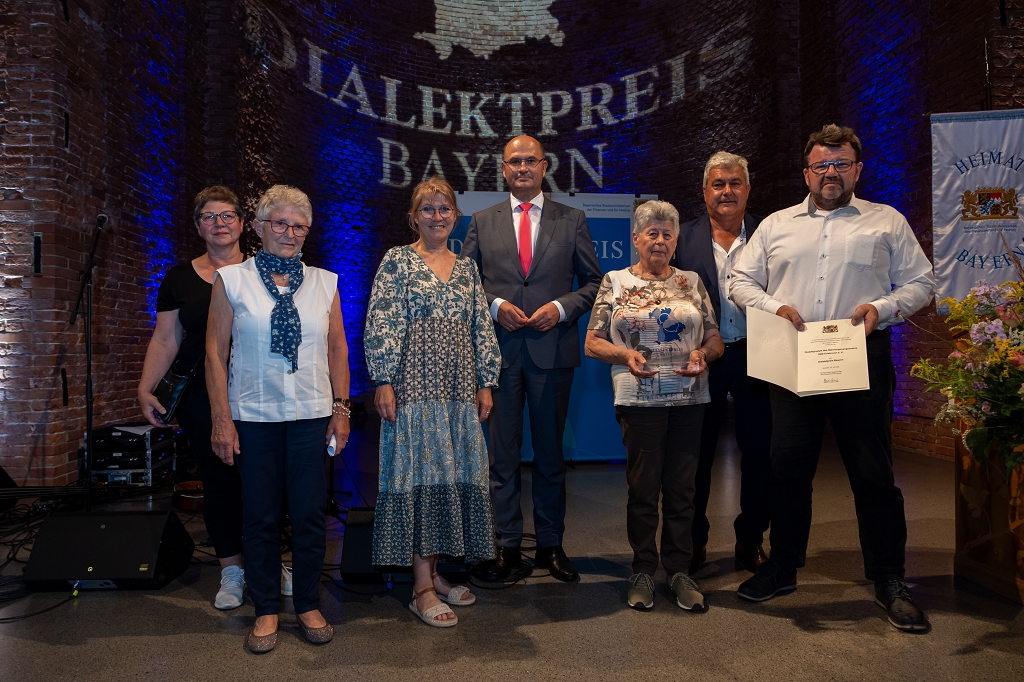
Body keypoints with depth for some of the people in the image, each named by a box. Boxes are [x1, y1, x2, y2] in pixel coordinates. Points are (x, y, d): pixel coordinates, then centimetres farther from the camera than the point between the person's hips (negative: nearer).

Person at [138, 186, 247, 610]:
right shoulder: (179, 278, 9)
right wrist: (145, 391, -1)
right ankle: (231, 571, 18)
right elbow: (165, 340, 8)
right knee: (218, 480, 5)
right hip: (201, 396, 1)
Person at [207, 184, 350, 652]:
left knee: (311, 515, 5)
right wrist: (221, 419, -5)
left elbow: (338, 350, 10)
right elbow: (215, 352, 0)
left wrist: (341, 408, 4)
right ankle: (266, 610, 23)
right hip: (254, 415, -1)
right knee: (261, 518, 7)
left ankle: (309, 604, 23)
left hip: (312, 415, 2)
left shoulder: (324, 282, 7)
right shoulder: (232, 279, 1)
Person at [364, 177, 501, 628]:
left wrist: (485, 383, 8)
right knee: (419, 476, -4)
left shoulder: (467, 267, 14)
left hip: (459, 387, 5)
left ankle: (433, 571, 21)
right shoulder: (397, 261, 0)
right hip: (415, 384, -5)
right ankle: (423, 587, 4)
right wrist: (384, 381, -13)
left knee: (451, 475, 7)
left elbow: (481, 328, 13)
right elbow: (381, 324, -6)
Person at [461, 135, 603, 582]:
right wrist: (495, 305, -8)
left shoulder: (572, 220, 8)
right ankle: (507, 545, 17)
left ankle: (551, 545, 22)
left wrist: (561, 308, -9)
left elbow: (593, 281, 8)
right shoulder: (482, 222, 10)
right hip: (499, 349, 1)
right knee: (502, 453, 5)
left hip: (552, 348, 0)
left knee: (551, 453, 9)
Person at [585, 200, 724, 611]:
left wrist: (703, 353, -10)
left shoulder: (691, 282, 13)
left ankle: (679, 570, 18)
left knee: (682, 486, 6)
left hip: (689, 397, 2)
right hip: (639, 398, -2)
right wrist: (626, 354, -13)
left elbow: (716, 341, 12)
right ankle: (643, 570, 17)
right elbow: (592, 343, 4)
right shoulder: (615, 282, 7)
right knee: (643, 486, 3)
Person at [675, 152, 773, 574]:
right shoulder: (684, 239, 2)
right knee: (697, 454, 9)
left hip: (754, 357, 1)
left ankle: (751, 539, 27)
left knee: (758, 454, 9)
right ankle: (693, 540, 25)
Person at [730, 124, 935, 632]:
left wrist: (882, 307, -10)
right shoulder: (776, 225, 15)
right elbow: (742, 280, 13)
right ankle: (783, 567, 21)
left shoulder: (887, 222, 11)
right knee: (787, 467, 5)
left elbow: (920, 282, 9)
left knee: (873, 471, 0)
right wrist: (774, 306, -5)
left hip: (862, 358, -1)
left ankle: (888, 579, 14)